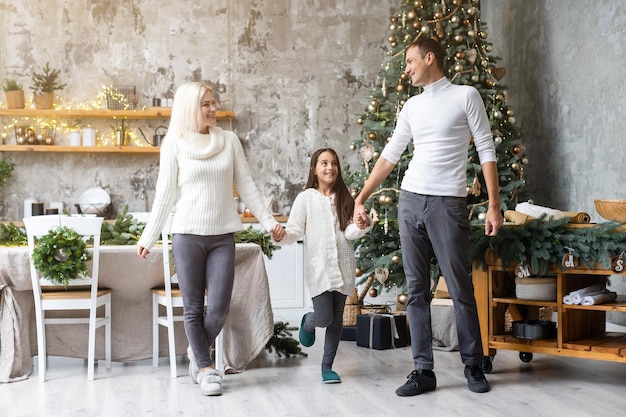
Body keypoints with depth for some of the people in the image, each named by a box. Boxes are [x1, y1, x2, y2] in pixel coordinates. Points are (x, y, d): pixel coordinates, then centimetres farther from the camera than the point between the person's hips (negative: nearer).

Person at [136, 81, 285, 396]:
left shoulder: (229, 140, 7)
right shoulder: (174, 144, 1)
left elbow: (246, 186, 10)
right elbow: (165, 194, 3)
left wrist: (269, 221, 6)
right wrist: (149, 237, 2)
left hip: (223, 236, 2)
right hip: (187, 235, -2)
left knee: (219, 308, -2)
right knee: (193, 308, 4)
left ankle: (197, 353, 25)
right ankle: (205, 368, 17)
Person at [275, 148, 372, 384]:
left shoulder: (344, 198, 9)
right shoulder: (306, 198, 1)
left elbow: (349, 232, 1)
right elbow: (295, 231, -4)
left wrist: (361, 227, -19)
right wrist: (281, 236, -24)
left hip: (343, 266, 3)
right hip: (319, 266, -3)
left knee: (337, 318, 7)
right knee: (324, 318, -9)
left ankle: (327, 366, 19)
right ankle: (308, 323, 28)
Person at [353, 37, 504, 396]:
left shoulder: (466, 96, 0)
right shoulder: (412, 106, 14)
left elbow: (486, 151, -3)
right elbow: (390, 156, 18)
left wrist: (494, 206, -10)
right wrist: (362, 197, 14)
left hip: (448, 203, -5)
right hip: (410, 202, 5)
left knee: (461, 289, 1)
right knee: (417, 291, 4)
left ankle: (474, 366, 15)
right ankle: (424, 370, 9)